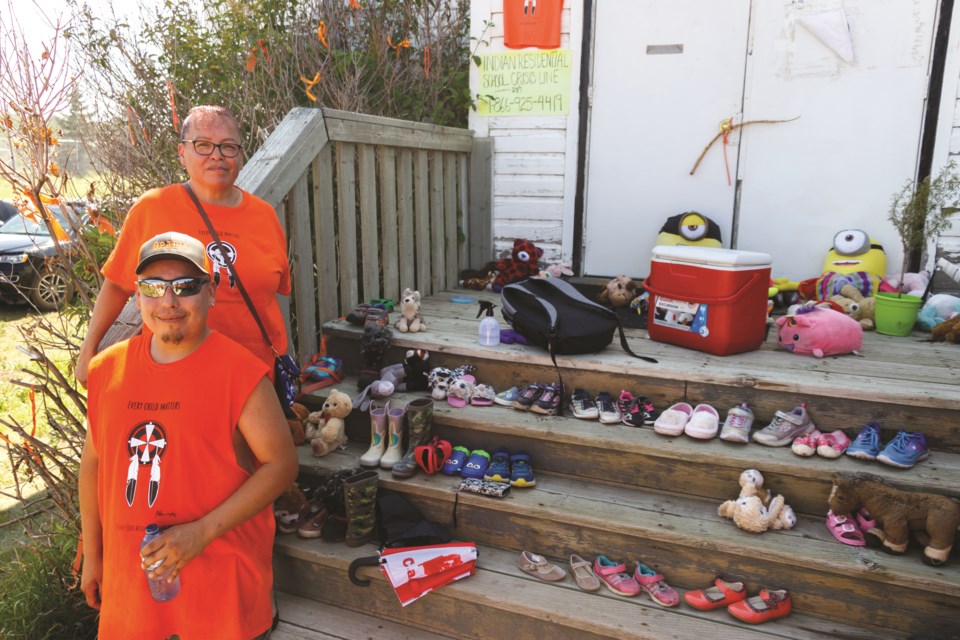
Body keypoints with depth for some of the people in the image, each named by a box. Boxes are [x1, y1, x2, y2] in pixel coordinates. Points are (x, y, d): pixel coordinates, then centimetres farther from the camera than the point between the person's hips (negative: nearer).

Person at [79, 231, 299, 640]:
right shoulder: (107, 369, 0)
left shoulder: (240, 372, -15)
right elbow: (93, 462, 10)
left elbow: (282, 464, -14)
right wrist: (91, 555, 15)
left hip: (221, 572, -4)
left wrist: (202, 531, -20)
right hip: (128, 572, 5)